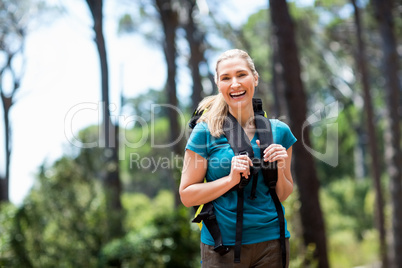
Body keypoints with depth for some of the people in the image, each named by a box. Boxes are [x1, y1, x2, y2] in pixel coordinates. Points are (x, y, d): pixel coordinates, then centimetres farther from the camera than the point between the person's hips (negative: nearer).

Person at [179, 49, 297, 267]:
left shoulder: (278, 131, 3)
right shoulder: (205, 132, -5)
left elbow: (283, 196, 11)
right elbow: (187, 196, -6)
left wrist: (279, 169, -8)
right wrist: (231, 178, -17)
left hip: (271, 242, 3)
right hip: (222, 244, -3)